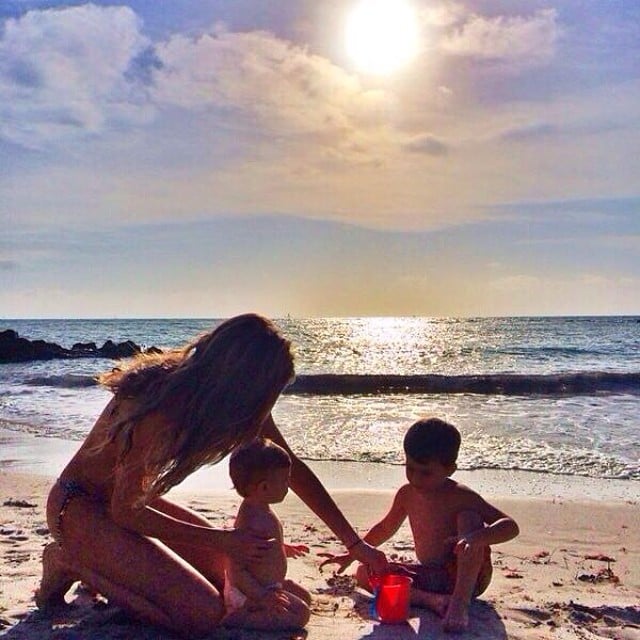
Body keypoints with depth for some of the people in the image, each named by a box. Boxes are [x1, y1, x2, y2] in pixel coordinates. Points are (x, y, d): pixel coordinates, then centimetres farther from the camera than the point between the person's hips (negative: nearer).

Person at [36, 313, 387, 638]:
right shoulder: (159, 406, -33)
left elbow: (292, 467, 0)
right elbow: (125, 511, -23)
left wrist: (354, 543, 2)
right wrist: (222, 540, -21)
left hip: (126, 499, 8)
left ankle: (110, 562, 16)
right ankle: (71, 562, -3)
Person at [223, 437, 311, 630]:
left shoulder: (256, 509, 1)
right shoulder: (253, 523, -32)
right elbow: (236, 571, -33)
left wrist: (284, 549, 27)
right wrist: (261, 596, -36)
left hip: (268, 584, 10)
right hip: (248, 592, -10)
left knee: (304, 597, 19)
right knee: (299, 613, -15)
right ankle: (235, 618, -13)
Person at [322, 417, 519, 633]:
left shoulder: (460, 497, -16)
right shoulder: (407, 494, 1)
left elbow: (510, 526, -22)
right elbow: (385, 528, 19)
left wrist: (477, 537, -41)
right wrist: (352, 555, 22)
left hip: (466, 577, -6)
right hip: (428, 577, 6)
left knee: (469, 517, -29)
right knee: (364, 572, -9)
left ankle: (460, 602, -31)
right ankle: (433, 601, -25)